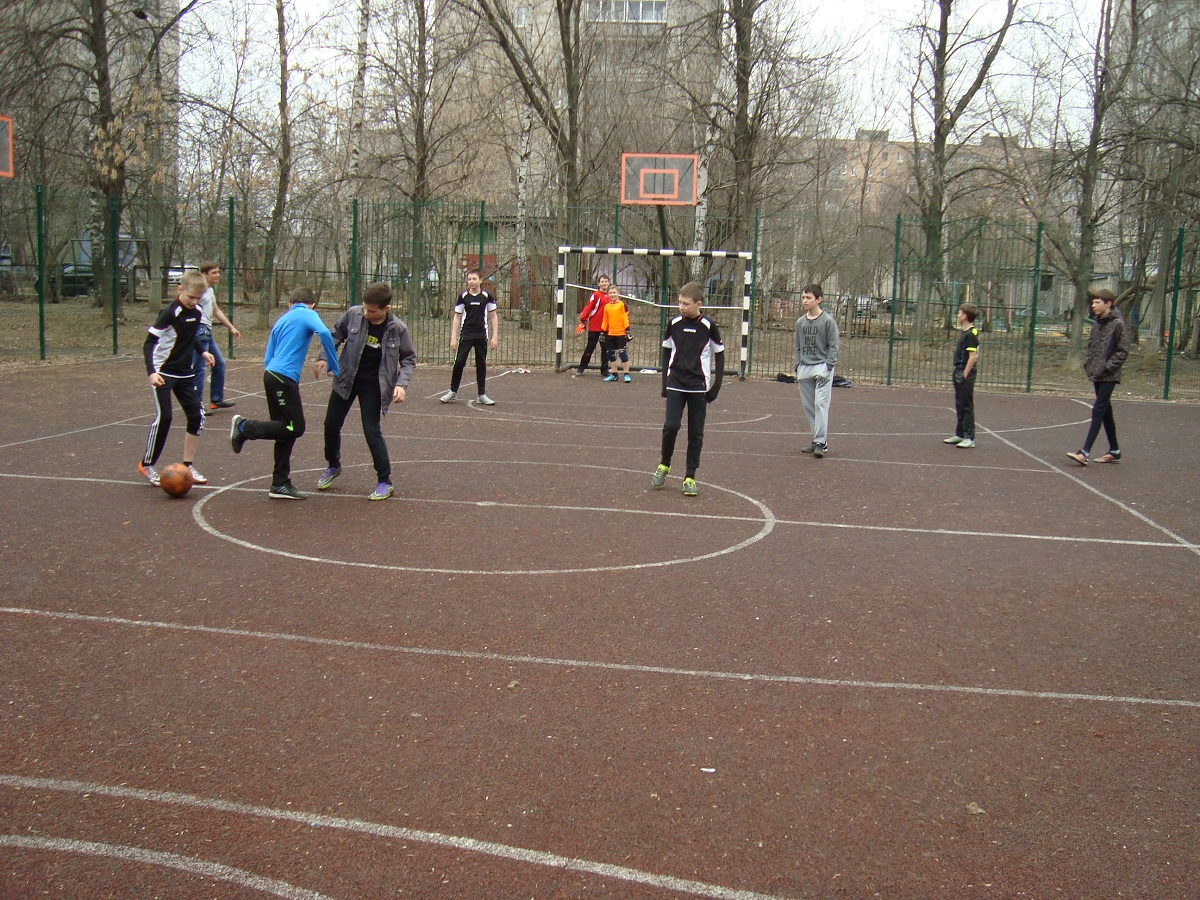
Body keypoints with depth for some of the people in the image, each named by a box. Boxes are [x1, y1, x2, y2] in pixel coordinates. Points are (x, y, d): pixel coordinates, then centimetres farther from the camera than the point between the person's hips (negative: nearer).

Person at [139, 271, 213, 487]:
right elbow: (149, 343, -19)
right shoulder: (169, 313, -18)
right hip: (163, 373, -7)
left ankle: (188, 465, 10)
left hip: (185, 373, 7)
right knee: (163, 417, -11)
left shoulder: (197, 313, 3)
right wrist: (151, 372, -30)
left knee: (197, 416, 0)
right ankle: (147, 465, 6)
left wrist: (202, 352, 7)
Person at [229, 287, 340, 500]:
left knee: (285, 430, 11)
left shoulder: (281, 320, 25)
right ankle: (244, 427, -2)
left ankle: (280, 484, 13)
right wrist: (334, 367, -11)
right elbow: (324, 333, -17)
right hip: (284, 377, -9)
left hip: (271, 375, 9)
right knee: (295, 428, -5)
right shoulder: (308, 315, 4)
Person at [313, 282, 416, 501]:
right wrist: (324, 357, -5)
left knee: (371, 431, -10)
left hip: (373, 385, -3)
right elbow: (336, 335, 6)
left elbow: (408, 359, -5)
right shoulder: (354, 314, -12)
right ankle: (333, 466, 37)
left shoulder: (397, 329, -16)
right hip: (346, 379, 3)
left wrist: (401, 384, -19)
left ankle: (384, 481, 4)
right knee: (331, 425, 10)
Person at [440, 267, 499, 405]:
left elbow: (493, 316, 6)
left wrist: (494, 336, 0)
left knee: (481, 364, 6)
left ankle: (482, 395, 13)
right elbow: (457, 317, 6)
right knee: (459, 362, -5)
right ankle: (453, 392, 6)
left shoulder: (486, 296, 0)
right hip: (466, 335, 0)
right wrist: (453, 337, 0)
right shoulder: (463, 296, 0)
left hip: (482, 336, 0)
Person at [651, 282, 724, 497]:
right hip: (675, 385, 1)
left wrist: (716, 386, -2)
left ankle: (690, 477, 10)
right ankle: (664, 465, 13)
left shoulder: (708, 326, -5)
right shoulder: (674, 324, 2)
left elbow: (719, 356, 3)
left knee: (696, 433, 2)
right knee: (671, 425, -10)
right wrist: (665, 382, 9)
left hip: (698, 387, -1)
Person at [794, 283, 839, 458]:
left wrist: (827, 367, -12)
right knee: (808, 407, 6)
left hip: (822, 367, -6)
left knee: (821, 404, -13)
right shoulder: (800, 322, 12)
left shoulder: (828, 321, -4)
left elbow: (833, 346, -4)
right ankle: (817, 440, 14)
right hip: (804, 368, 6)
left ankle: (821, 442, -14)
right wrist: (798, 367, 10)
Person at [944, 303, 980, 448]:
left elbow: (973, 357, -21)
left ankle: (969, 438, 0)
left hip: (966, 376, -10)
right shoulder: (964, 332, 13)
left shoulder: (971, 334, -16)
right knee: (960, 406, 15)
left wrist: (965, 375, -21)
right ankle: (960, 435, 24)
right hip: (959, 374, 10)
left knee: (967, 406, -4)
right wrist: (959, 374, 17)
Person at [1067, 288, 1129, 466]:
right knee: (1105, 413, 14)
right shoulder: (1097, 323, 10)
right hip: (1097, 376, 8)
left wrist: (1106, 367, -17)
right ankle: (1114, 451, 24)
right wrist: (1088, 363, 7)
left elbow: (1123, 352, -13)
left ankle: (1084, 453, -17)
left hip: (1109, 377, -8)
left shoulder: (1118, 324, -11)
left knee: (1098, 411, -12)